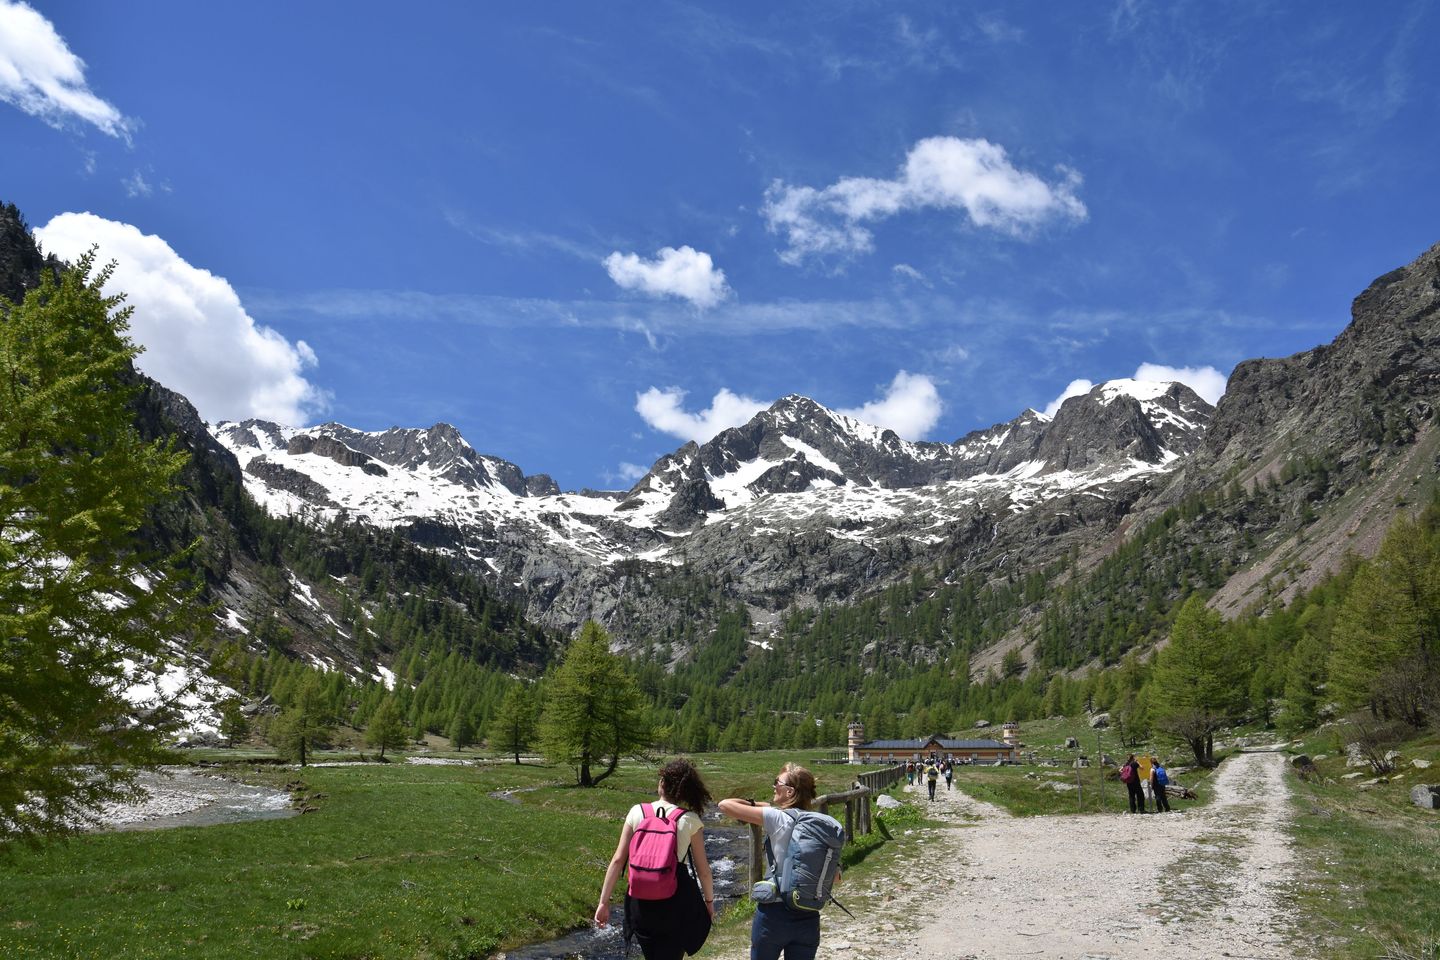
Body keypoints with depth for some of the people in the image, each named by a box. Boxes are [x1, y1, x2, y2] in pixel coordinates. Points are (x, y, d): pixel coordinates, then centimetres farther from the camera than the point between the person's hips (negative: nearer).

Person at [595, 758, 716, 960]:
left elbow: (618, 860, -4)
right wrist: (709, 900, 15)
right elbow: (703, 870, -2)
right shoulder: (690, 820, -6)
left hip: (640, 902, 2)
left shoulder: (637, 812, -2)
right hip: (676, 903, -2)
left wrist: (604, 902, 1)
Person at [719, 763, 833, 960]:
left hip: (775, 913, -4)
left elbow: (725, 805, -11)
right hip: (808, 918, 4)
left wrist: (755, 804, 7)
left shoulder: (778, 819, -11)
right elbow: (835, 878, 10)